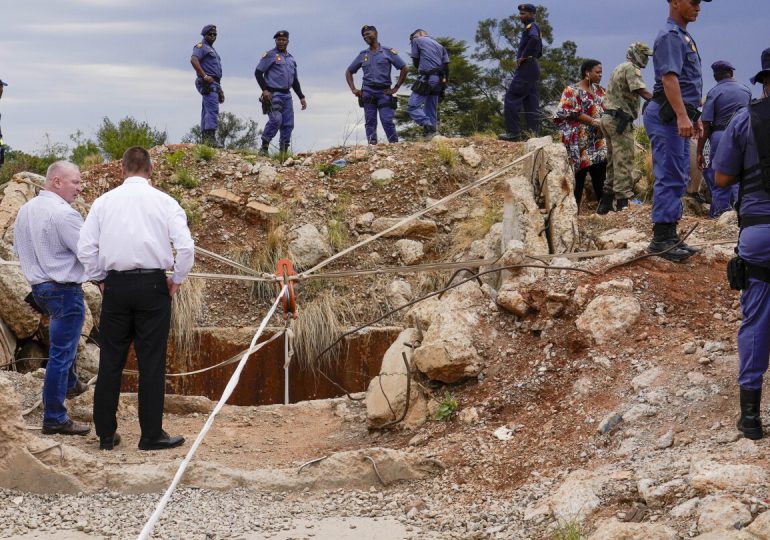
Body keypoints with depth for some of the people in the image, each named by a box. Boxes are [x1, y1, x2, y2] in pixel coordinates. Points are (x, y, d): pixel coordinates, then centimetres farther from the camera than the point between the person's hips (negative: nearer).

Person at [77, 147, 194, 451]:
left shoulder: (104, 202, 4)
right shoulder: (164, 202, -2)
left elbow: (86, 248, 1)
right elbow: (185, 246, -10)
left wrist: (101, 278, 14)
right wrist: (176, 280, 4)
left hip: (115, 286, 2)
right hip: (152, 286, -2)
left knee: (110, 362, 9)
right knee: (151, 363, 3)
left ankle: (105, 435, 13)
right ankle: (151, 435, 7)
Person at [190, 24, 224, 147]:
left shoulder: (212, 50, 28)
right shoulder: (201, 46, -3)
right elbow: (193, 60, -22)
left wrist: (220, 89, 27)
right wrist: (204, 76, -24)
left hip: (214, 83, 10)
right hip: (207, 83, -10)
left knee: (207, 112, 8)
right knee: (212, 109, -20)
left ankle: (205, 138, 9)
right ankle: (210, 137, -28)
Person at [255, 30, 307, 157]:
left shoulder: (291, 59, 21)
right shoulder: (270, 55, 0)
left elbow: (295, 80, 27)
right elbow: (258, 72, -5)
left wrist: (301, 97, 20)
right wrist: (265, 90, -15)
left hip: (286, 95, 7)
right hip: (273, 94, -7)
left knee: (288, 124, 2)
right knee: (276, 120, -21)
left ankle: (284, 151, 8)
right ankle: (264, 147, -10)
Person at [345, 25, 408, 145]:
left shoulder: (388, 52, 5)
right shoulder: (363, 55, 15)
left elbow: (404, 69, 3)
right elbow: (348, 72, 23)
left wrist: (396, 88, -2)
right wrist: (353, 89, 9)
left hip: (384, 91, -3)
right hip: (368, 92, 3)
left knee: (387, 121, -11)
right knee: (370, 122, -1)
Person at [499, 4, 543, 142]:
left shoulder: (531, 26, -9)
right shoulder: (534, 27, 21)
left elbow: (534, 39, -32)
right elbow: (539, 52, 28)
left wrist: (523, 57, -24)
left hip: (526, 68, -10)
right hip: (533, 68, 10)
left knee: (511, 98, -10)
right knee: (530, 101, 9)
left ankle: (513, 132, -13)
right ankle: (534, 132, 7)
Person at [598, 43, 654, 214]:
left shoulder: (619, 68, 23)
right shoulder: (631, 69, -8)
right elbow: (643, 92, -21)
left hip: (609, 118, 10)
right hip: (620, 121, -10)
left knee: (614, 162, 14)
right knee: (624, 162, -9)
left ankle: (606, 203, 16)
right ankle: (622, 202, -12)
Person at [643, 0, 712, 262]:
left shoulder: (684, 37, 21)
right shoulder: (670, 36, -12)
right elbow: (669, 77, -23)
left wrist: (695, 117, 26)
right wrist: (682, 115, -30)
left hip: (680, 116, 11)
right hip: (668, 116, -11)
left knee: (678, 179, 11)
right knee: (670, 177, -11)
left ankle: (670, 236, 15)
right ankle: (661, 238, -9)